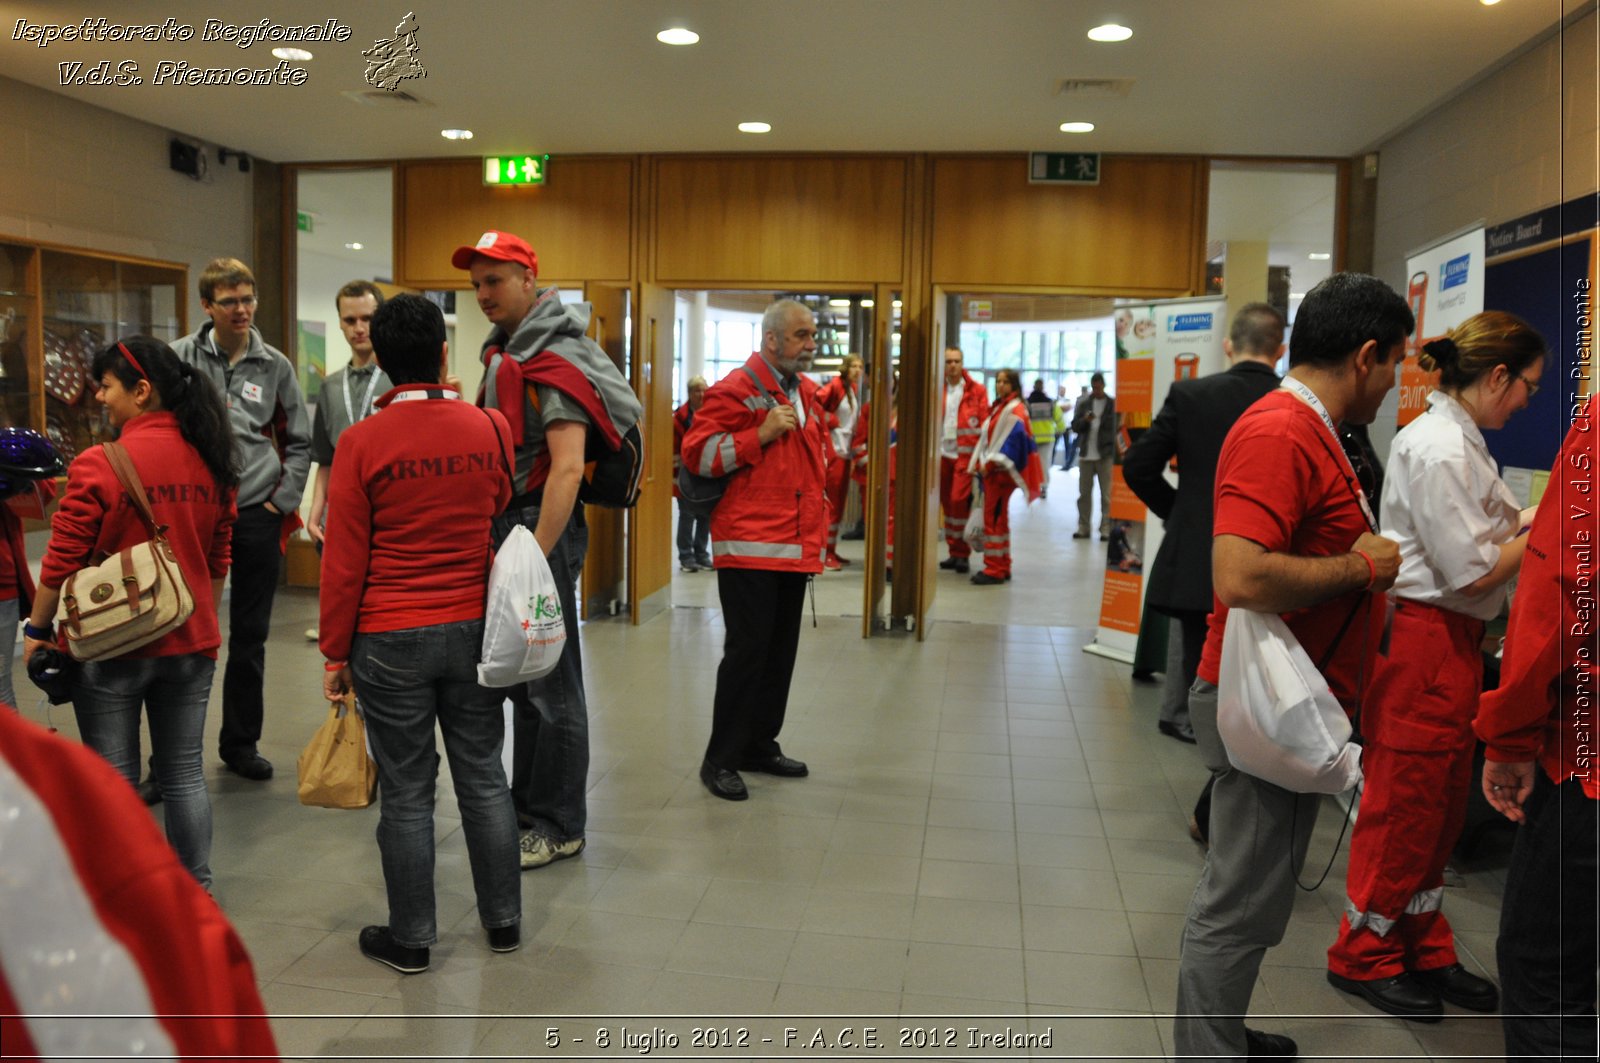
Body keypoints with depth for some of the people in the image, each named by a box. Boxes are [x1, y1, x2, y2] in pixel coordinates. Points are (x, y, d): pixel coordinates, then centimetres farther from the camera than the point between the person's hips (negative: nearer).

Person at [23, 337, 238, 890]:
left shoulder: (99, 466, -16)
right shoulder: (211, 462, 1)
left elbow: (61, 563, -12)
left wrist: (37, 628, 1)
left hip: (110, 645, -5)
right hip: (191, 643, 5)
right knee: (185, 774, 13)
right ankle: (197, 891, 21)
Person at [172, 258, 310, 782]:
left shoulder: (275, 365, 4)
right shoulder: (180, 358, -1)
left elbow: (298, 442, 11)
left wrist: (285, 499, 1)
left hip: (257, 514, 2)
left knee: (251, 637, 10)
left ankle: (241, 741, 24)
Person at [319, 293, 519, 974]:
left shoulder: (363, 443, -11)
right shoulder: (491, 428, -3)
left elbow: (344, 560, -8)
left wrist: (336, 652, 1)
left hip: (391, 641, -3)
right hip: (474, 630, 3)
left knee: (407, 792, 7)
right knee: (483, 777, 14)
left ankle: (410, 939, 20)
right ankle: (503, 921, 26)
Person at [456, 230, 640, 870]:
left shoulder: (555, 361, -15)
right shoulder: (504, 351, 15)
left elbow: (567, 468, -23)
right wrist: (503, 541, 17)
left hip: (543, 527, -10)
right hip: (507, 523, 10)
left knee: (551, 684, -2)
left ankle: (559, 828, 9)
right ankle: (527, 804, 30)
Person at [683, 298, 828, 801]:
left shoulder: (806, 393, 15)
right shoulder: (735, 390, -8)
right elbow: (697, 452, -13)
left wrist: (820, 525, 17)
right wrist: (761, 434, -20)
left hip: (797, 548, 8)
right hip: (749, 547, -8)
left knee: (781, 651, 13)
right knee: (747, 650, -6)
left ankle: (759, 745, 26)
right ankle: (720, 760, 4)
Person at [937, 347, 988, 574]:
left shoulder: (976, 391, -1)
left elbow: (985, 424, -3)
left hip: (966, 453, -4)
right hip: (943, 453, 4)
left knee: (959, 500, -11)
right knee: (947, 503, 8)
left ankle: (962, 553, -1)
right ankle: (953, 552, 17)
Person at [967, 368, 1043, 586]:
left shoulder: (1014, 410, -11)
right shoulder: (999, 407, 18)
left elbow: (1011, 441, -18)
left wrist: (990, 464, -17)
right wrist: (981, 463, 8)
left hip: (1002, 471, -10)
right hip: (992, 470, 10)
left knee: (994, 519, -9)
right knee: (998, 519, 13)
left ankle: (995, 570, -7)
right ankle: (1002, 567, 19)